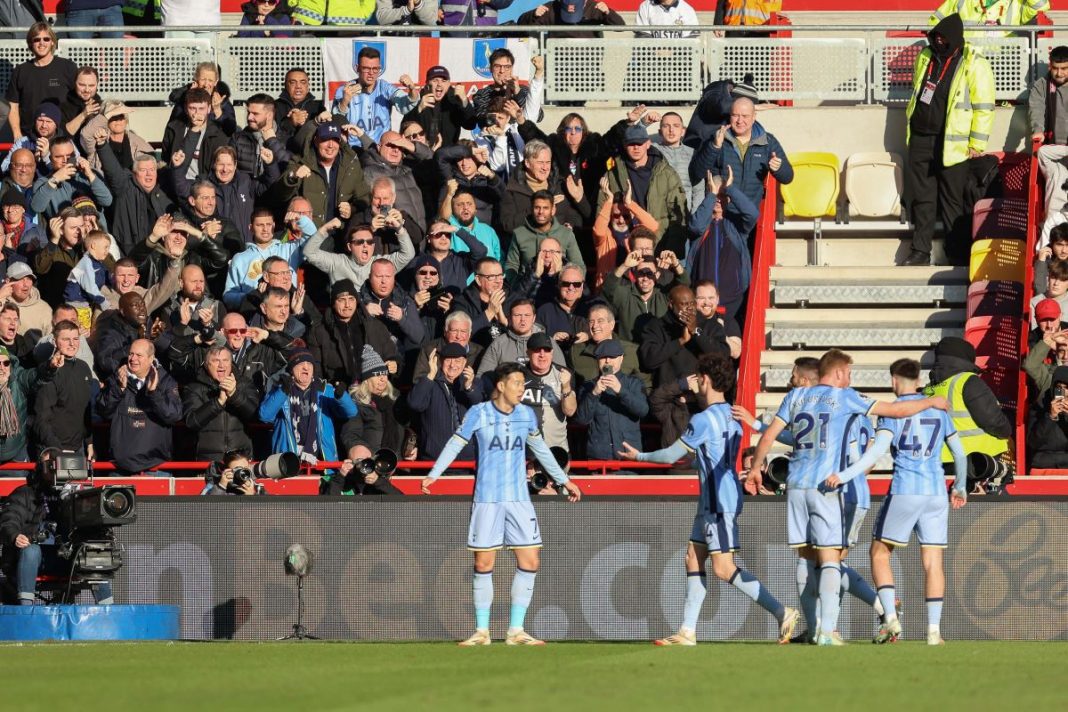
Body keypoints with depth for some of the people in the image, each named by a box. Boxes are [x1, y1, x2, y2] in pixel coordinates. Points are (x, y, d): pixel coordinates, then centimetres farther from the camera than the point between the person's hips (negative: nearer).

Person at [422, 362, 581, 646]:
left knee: (529, 562, -3)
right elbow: (455, 444, 1)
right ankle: (482, 631, 8)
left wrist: (564, 480, 27)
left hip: (519, 500, 4)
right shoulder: (479, 414, -4)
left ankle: (516, 631, 5)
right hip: (487, 499, -4)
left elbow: (541, 449, 21)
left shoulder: (526, 415, 7)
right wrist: (433, 474, -8)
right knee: (483, 564, -2)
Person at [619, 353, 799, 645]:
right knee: (694, 558, 11)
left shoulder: (703, 420, -16)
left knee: (724, 569, -10)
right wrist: (692, 455, 38)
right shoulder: (731, 416, 11)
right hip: (712, 501, 10)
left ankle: (782, 613, -13)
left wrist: (639, 456, 6)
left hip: (720, 502, -10)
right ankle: (687, 632, 11)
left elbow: (670, 455, -10)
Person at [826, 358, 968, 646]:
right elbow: (960, 453, 16)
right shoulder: (938, 409, 12)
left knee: (880, 554, 8)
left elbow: (877, 452, -15)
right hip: (936, 493, 4)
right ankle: (933, 629, -1)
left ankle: (891, 619, -5)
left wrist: (844, 476, -21)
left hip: (904, 492, -4)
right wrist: (960, 487, 32)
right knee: (933, 562, 5)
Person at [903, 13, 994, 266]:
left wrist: (976, 145, -13)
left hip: (952, 145, -6)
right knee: (922, 198, 10)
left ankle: (958, 255, 7)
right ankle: (920, 251, 17)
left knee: (953, 203, 0)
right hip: (921, 139, 6)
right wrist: (910, 131, 21)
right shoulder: (926, 57, 11)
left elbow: (983, 108, -10)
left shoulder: (974, 65, -10)